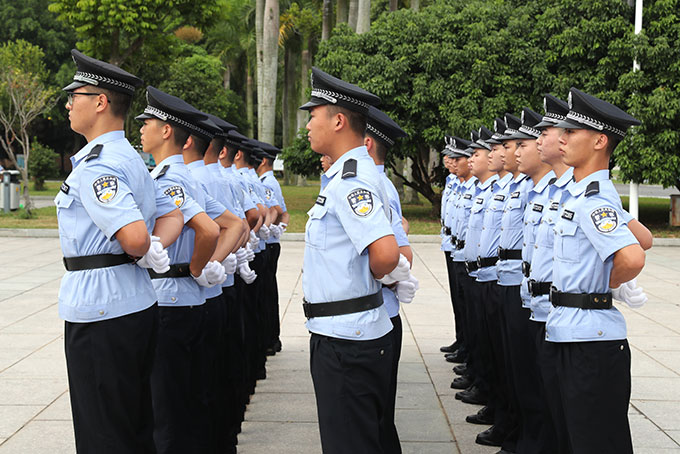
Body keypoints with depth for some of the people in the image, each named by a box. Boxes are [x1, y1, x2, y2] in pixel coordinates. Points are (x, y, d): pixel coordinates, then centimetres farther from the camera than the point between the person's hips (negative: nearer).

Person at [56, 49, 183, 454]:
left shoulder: (95, 167, -18)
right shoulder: (132, 160, 13)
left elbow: (133, 237, -29)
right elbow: (173, 216, 17)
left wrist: (142, 252, -7)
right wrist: (155, 249, -2)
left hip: (100, 315, -10)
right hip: (139, 305, 10)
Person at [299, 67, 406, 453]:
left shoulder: (352, 181, -18)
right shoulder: (352, 175, 14)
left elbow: (385, 254, -29)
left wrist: (372, 275, -11)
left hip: (347, 341, -10)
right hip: (345, 334, 10)